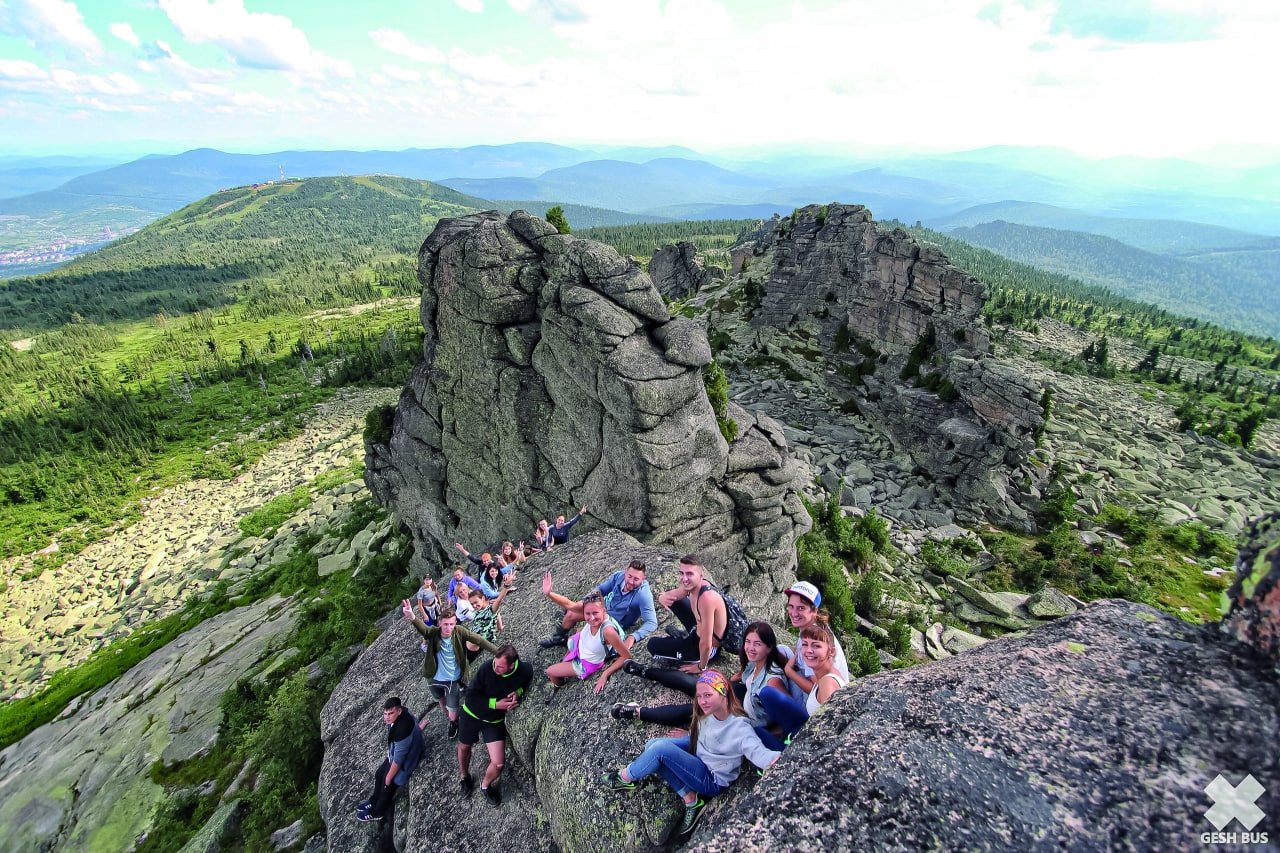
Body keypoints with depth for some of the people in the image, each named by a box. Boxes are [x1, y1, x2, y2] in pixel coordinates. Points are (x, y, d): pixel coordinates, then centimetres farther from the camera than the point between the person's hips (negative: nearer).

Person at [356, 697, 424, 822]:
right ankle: (374, 801, 49)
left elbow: (398, 758, -26)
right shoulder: (401, 712, -20)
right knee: (379, 775, 22)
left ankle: (377, 812, 40)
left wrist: (389, 776, -13)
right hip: (395, 752, 8)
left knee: (388, 785, 12)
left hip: (404, 760, -8)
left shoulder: (402, 730, -41)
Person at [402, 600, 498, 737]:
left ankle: (454, 723, 47)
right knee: (441, 700, 29)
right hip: (434, 679, 1)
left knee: (452, 709, 12)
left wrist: (497, 651, -37)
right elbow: (422, 628, -45)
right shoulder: (433, 633, -25)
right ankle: (447, 716, 61)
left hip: (453, 680, -1)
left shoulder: (459, 632, -22)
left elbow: (477, 639, -26)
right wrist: (412, 618, -69)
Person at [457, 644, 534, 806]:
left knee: (498, 763, -4)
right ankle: (464, 776, 55)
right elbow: (471, 696, -20)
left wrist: (518, 692, -23)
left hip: (495, 720, 0)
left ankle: (486, 785, 31)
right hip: (472, 714, 0)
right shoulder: (487, 668, -31)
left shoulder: (525, 671, -26)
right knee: (464, 747, 21)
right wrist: (496, 704, -28)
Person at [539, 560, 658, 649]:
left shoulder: (643, 595, -37)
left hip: (616, 622, -5)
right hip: (607, 604, 5)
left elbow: (652, 622, -39)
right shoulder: (619, 575, -23)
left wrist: (633, 637, -52)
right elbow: (600, 589, -7)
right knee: (572, 613, 1)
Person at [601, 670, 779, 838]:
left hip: (712, 780, -8)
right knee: (653, 745, -8)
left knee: (661, 748, -23)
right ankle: (690, 800, -3)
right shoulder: (708, 713, -6)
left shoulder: (739, 726, -27)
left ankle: (626, 777, 5)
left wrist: (777, 757, -54)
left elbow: (758, 752, -39)